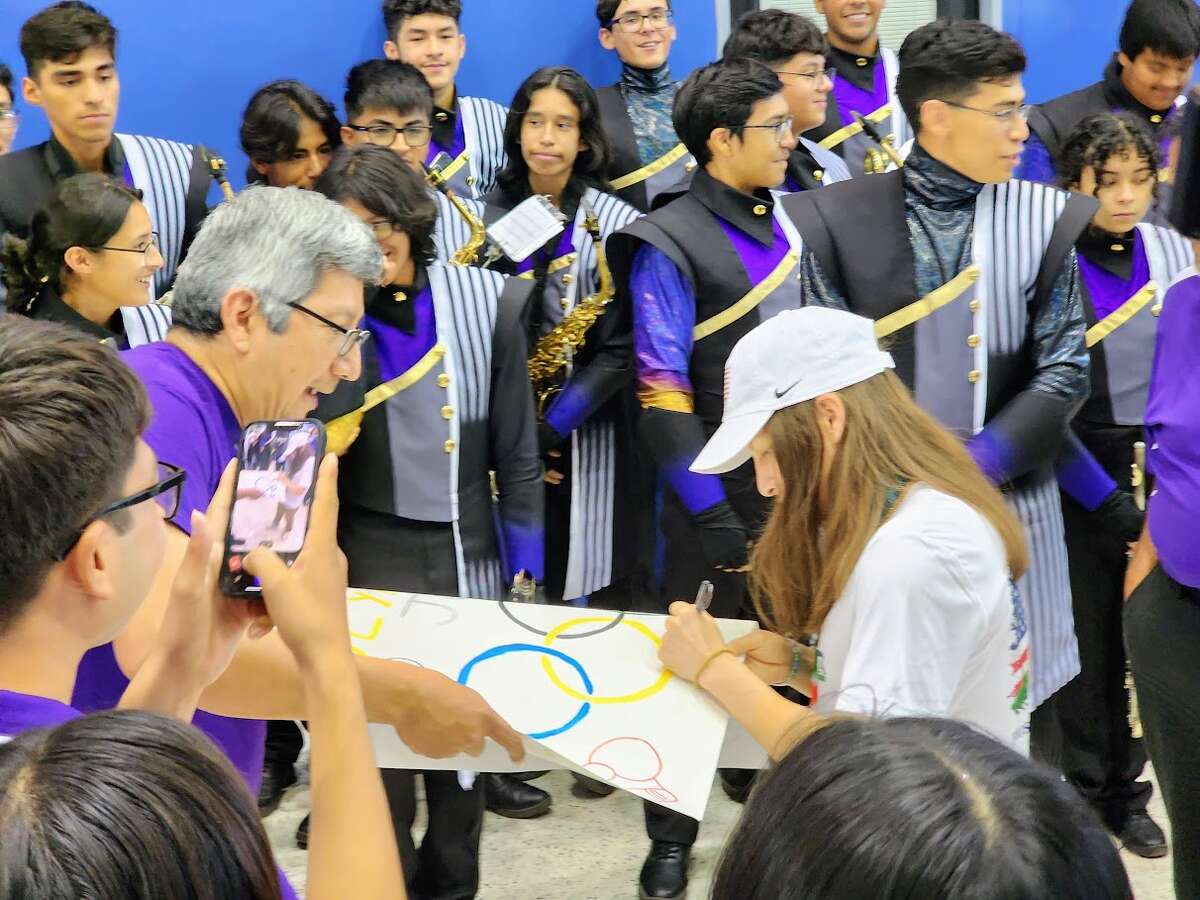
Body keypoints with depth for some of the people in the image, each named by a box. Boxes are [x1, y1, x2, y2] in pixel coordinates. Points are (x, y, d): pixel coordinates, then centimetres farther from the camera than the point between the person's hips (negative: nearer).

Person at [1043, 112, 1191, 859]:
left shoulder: (1170, 249, 2)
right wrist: (1111, 504, -13)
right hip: (1080, 482, -3)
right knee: (1086, 643, 5)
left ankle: (1125, 786, 25)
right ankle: (1080, 790, 21)